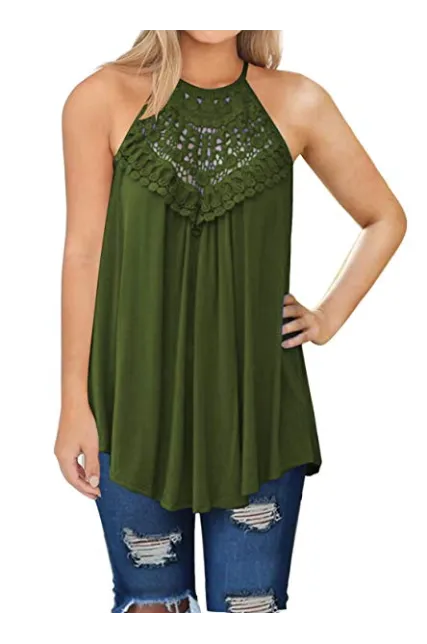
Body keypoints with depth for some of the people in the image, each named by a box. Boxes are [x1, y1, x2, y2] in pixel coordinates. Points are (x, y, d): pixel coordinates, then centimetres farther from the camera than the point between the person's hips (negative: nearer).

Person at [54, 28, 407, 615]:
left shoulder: (297, 102, 1)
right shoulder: (103, 99, -3)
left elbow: (386, 220, 12)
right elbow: (84, 253, -3)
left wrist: (330, 316, 5)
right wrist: (74, 404, -4)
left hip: (257, 406, 1)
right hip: (137, 404, 0)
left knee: (251, 609, 6)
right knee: (152, 605, 10)